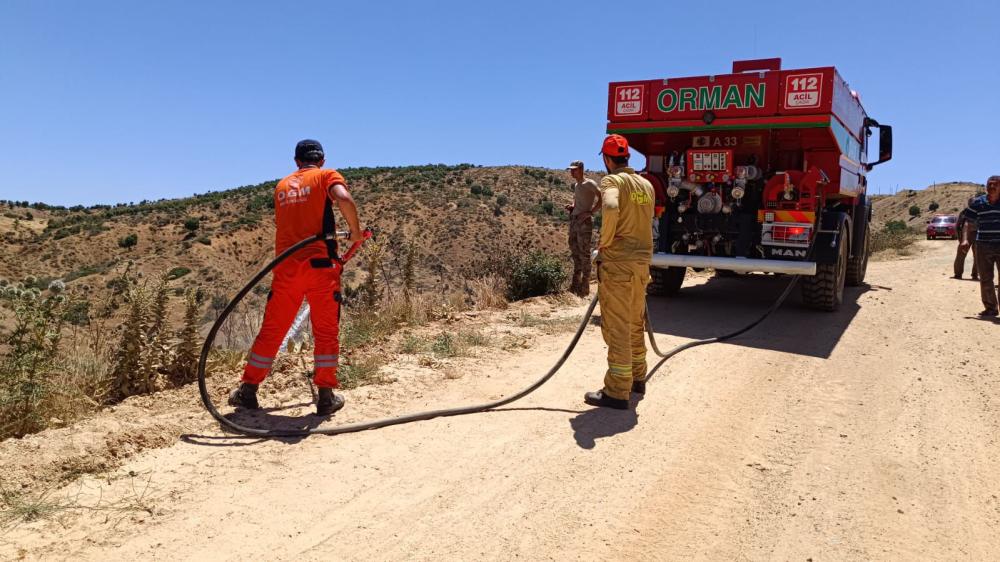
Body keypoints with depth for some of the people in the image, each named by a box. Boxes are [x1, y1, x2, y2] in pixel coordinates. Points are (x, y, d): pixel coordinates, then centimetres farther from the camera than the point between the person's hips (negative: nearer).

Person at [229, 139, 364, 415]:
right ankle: (326, 397, 7)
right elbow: (344, 199, -17)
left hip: (286, 265, 4)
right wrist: (355, 231, -4)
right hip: (320, 263, -4)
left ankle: (248, 391, 19)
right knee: (326, 331, 5)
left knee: (271, 330, 12)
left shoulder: (282, 185, 20)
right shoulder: (327, 175, 4)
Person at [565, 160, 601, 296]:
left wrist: (590, 212, -20)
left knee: (584, 253, -6)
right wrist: (571, 207, 10)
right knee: (574, 252, 12)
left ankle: (585, 285, -1)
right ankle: (576, 282, 22)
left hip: (585, 222, -8)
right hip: (573, 220, 8)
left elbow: (602, 198, -15)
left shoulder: (589, 183, -7)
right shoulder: (575, 185, 17)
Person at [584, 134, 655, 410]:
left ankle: (617, 392, 1)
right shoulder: (646, 184, 13)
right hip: (642, 260, 8)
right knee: (635, 323, 20)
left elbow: (610, 208, -32)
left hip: (617, 262, -8)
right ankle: (637, 378, 32)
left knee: (616, 327, -3)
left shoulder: (612, 180, -11)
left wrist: (605, 240, -18)